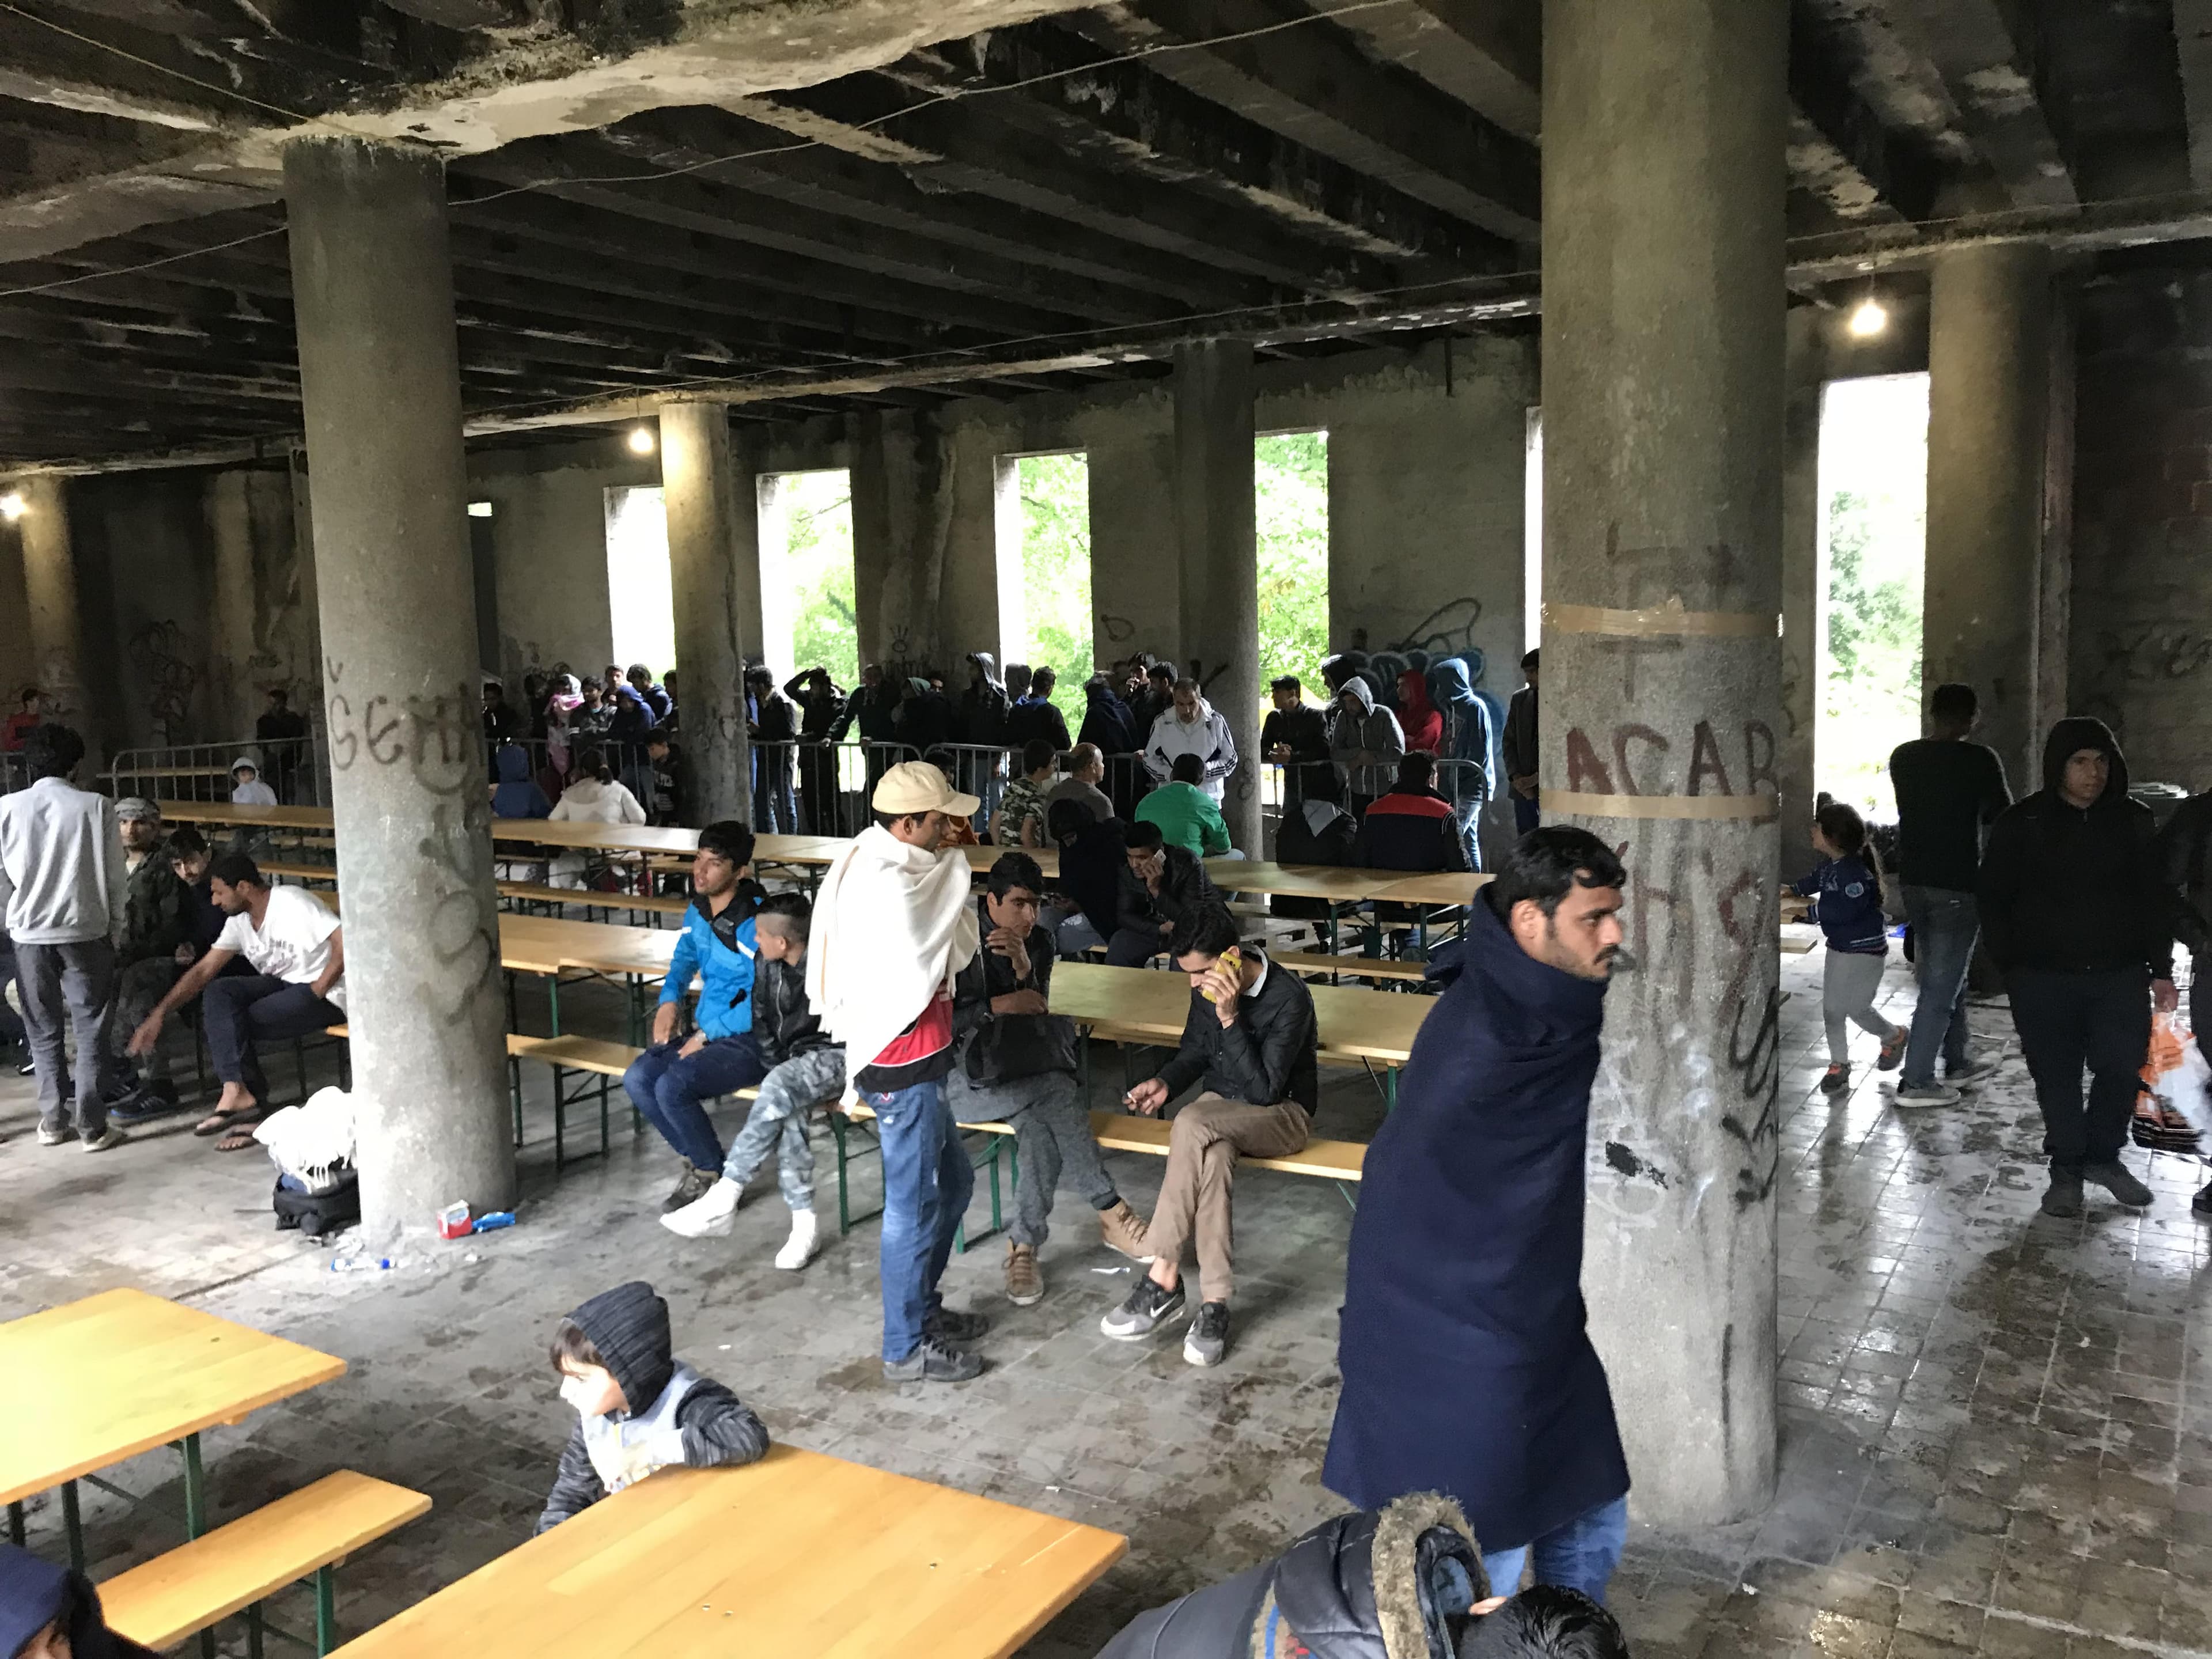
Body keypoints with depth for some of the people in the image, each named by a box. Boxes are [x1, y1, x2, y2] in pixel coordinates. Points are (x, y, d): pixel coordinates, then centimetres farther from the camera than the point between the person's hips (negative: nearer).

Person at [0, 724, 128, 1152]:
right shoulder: (96, 806, -7)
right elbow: (116, 876, -4)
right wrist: (114, 924, 9)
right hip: (86, 931, -2)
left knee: (43, 1030, 14)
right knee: (91, 1030, 4)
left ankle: (53, 1121, 18)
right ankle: (93, 1127, 4)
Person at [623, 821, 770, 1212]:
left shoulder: (755, 922, -22)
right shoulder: (698, 909, 5)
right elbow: (685, 957, 25)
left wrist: (707, 1034, -17)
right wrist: (670, 1000, 7)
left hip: (751, 1038, -8)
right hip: (707, 1030, 8)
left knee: (673, 1087, -25)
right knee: (638, 1079, -10)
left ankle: (713, 1175, 0)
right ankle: (697, 1163, 7)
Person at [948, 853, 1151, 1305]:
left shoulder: (1038, 942, 6)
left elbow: (1037, 1018, 0)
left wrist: (1025, 970, -17)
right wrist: (998, 1006, -21)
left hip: (1023, 1070, 5)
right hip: (963, 1073, -5)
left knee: (1042, 1122, -30)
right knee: (1057, 1095, -30)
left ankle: (1024, 1245, -21)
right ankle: (1111, 1212, -21)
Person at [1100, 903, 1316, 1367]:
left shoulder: (1289, 998, -22)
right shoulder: (1208, 987, -2)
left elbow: (1265, 1091, -24)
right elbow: (1195, 1052, 13)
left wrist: (1230, 1018, -31)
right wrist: (1165, 1082, -8)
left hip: (1280, 1115, -5)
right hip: (1220, 1108, 5)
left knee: (1191, 1124, -35)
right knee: (1213, 1156, -35)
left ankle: (1163, 1278, -29)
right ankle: (1214, 1302, -30)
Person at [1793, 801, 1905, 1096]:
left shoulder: (1856, 871, -27)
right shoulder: (1828, 865, 1)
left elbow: (1845, 911, -33)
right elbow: (1814, 882, 23)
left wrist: (1814, 907, -24)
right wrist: (1790, 891, 11)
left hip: (1865, 949, -8)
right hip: (1839, 946, 8)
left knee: (1858, 1009, 2)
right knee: (1832, 1008, 7)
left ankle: (1894, 1036, 32)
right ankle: (1839, 1064, 18)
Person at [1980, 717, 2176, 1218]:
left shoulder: (2134, 822, 3)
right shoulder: (2021, 824, -3)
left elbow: (2156, 900, 7)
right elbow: (1992, 898, 3)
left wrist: (2161, 969, 3)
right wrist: (2011, 964, -2)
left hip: (2120, 976, 2)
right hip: (2044, 979, -1)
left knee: (2122, 1068, 1)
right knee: (2057, 1078, 5)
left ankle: (2103, 1155, 24)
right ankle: (2066, 1168, 20)